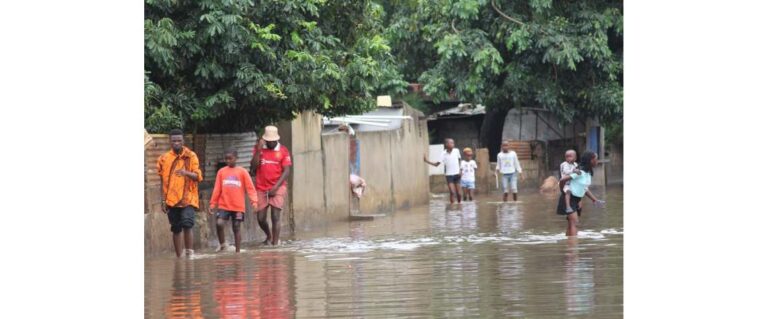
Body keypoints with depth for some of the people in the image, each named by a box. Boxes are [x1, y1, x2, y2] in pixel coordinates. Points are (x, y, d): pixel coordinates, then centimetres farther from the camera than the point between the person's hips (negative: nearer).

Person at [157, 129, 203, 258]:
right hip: (171, 199, 2)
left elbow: (198, 177, -5)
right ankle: (179, 257, 13)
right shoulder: (164, 158, 6)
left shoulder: (191, 156, 1)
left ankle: (189, 252, -7)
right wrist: (163, 200, 7)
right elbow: (162, 181, 12)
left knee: (187, 224, -19)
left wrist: (186, 173, -25)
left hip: (188, 198, -2)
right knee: (176, 229, 5)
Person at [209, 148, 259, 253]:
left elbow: (250, 188, -4)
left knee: (236, 228, 4)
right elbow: (217, 189, 9)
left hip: (238, 207, -1)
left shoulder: (242, 172, 0)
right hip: (223, 206, 1)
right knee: (219, 224, -17)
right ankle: (222, 244, 4)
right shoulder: (221, 172, 6)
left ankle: (237, 251, 13)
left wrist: (254, 201, -17)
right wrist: (213, 204, 7)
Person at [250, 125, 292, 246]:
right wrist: (258, 151, -14)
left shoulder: (283, 151, -2)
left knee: (275, 216, -12)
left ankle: (275, 242, -8)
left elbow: (286, 171, -6)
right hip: (261, 188, 3)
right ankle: (269, 236, 33)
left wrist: (275, 187, -14)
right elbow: (253, 167, -5)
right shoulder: (259, 149, 4)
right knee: (261, 218, 5)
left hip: (277, 187, -3)